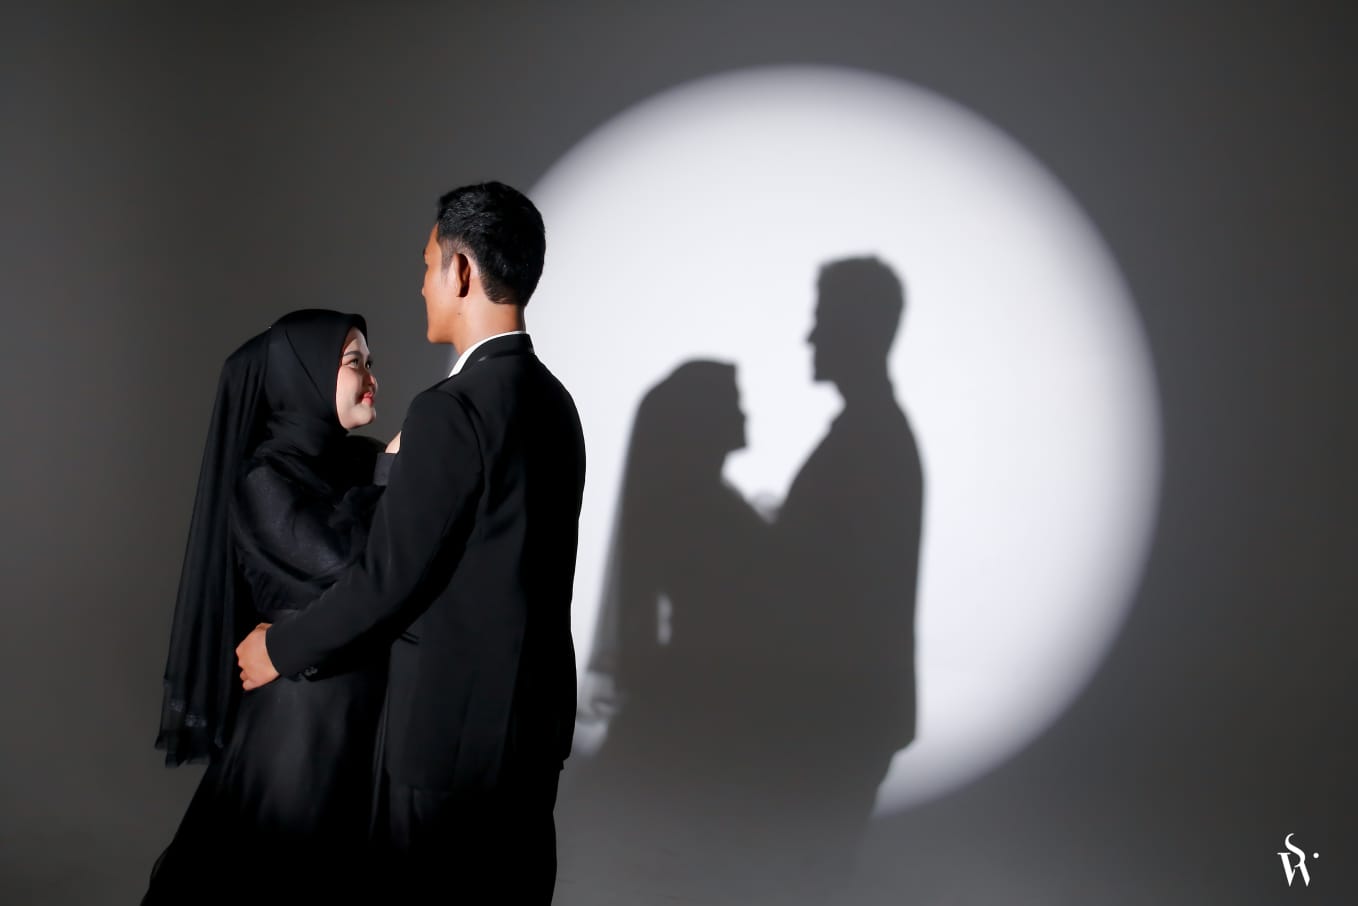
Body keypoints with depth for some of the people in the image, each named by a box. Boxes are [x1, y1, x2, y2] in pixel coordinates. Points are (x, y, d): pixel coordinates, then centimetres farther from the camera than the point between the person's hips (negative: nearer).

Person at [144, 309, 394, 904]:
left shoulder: (364, 461, 5)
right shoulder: (264, 477, -13)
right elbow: (339, 560, -26)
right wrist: (396, 470, -17)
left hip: (372, 691, 6)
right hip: (303, 702, -6)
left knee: (356, 852, 17)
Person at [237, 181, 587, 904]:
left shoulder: (449, 412, -21)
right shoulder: (554, 401, 5)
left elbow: (387, 579, -17)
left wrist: (279, 648, -2)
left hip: (453, 725, -8)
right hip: (537, 714, 8)